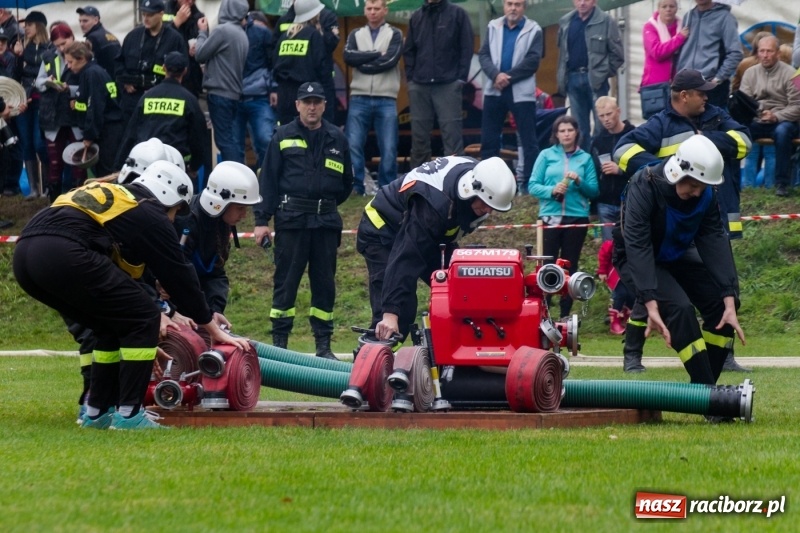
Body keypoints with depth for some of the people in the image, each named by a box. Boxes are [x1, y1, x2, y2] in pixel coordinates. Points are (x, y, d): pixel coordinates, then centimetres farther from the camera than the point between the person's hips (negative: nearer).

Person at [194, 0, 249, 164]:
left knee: (224, 140, -7)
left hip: (220, 94, -7)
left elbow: (200, 55, -6)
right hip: (235, 94, 7)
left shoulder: (222, 30, -13)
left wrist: (202, 32, 7)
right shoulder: (242, 35, 11)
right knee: (235, 141, 6)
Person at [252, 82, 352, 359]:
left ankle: (324, 344, 12)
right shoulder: (283, 137, 3)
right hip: (291, 219, -3)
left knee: (324, 282, 6)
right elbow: (267, 179, 1)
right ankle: (279, 342, 4)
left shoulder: (336, 139, 10)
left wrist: (328, 203, 12)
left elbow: (347, 181, 21)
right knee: (286, 281, -1)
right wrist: (262, 219, -5)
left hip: (326, 221, 3)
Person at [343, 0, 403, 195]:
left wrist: (363, 63, -5)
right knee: (353, 144, -7)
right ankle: (355, 186, 0)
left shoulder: (394, 34, 7)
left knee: (388, 148, -4)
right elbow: (349, 57, -6)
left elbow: (390, 60, -10)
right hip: (359, 98, 2)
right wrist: (377, 54, -10)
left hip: (386, 100, -2)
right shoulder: (356, 34, 14)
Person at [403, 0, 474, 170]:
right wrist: (410, 78, 6)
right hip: (419, 86, 4)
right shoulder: (416, 17, 14)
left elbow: (467, 48, 1)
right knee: (419, 136, 6)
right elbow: (409, 51, 17)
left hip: (448, 85, -4)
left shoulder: (457, 14, 4)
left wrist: (461, 78, -7)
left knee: (452, 136, -8)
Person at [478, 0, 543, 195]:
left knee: (529, 141, -1)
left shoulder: (533, 30, -1)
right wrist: (496, 75, -16)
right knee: (488, 139, 6)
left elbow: (533, 61, -10)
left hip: (521, 92, -4)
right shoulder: (493, 27, 10)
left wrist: (508, 77, -16)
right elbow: (484, 55, 3)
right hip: (494, 90, 4)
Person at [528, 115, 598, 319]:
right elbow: (533, 186, -1)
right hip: (550, 216, -1)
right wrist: (552, 190, -17)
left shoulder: (585, 158, 7)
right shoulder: (546, 155, 5)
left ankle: (565, 313, 11)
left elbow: (594, 191, 4)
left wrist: (579, 181, -14)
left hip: (577, 217, 1)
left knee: (570, 266, 6)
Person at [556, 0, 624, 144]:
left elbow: (617, 54, -2)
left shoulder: (606, 22, -4)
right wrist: (562, 77, 11)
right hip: (573, 78, 4)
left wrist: (605, 73, -3)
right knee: (579, 126, 8)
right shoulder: (565, 22, 9)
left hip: (596, 78, -4)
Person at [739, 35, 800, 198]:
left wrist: (776, 117, -24)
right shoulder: (750, 73, 9)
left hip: (782, 121, -3)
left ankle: (782, 183, -29)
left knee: (782, 131, -39)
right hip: (756, 122, 3)